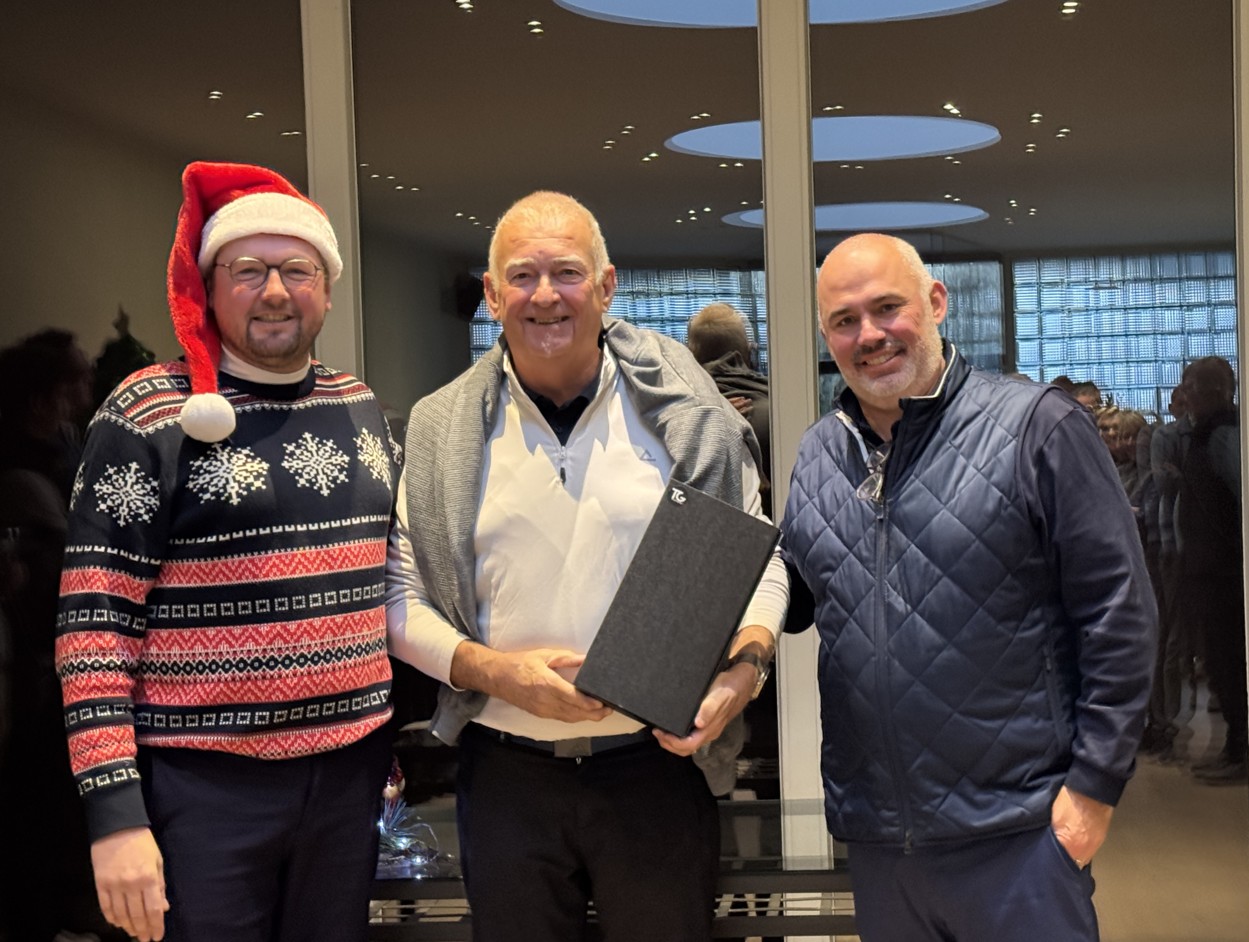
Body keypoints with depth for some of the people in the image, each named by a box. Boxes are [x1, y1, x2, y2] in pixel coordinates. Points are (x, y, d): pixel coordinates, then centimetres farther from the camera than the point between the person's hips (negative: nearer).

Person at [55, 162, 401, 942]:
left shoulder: (361, 407, 8)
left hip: (350, 771, 5)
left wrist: (405, 731, 16)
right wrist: (115, 811, -16)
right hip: (202, 785, -5)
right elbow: (93, 621, -11)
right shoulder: (150, 416, -9)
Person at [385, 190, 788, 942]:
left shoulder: (688, 419, -2)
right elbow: (398, 593, 3)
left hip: (660, 762, 0)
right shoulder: (442, 433, 1)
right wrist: (488, 669, -13)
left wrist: (745, 665, -14)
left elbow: (758, 562, 5)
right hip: (506, 773, 1)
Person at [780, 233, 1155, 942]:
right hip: (873, 831, 5)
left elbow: (1118, 612, -9)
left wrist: (1095, 784, -11)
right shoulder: (818, 454, 8)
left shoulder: (1036, 427, -8)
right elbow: (791, 596, 18)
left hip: (1015, 829, -5)